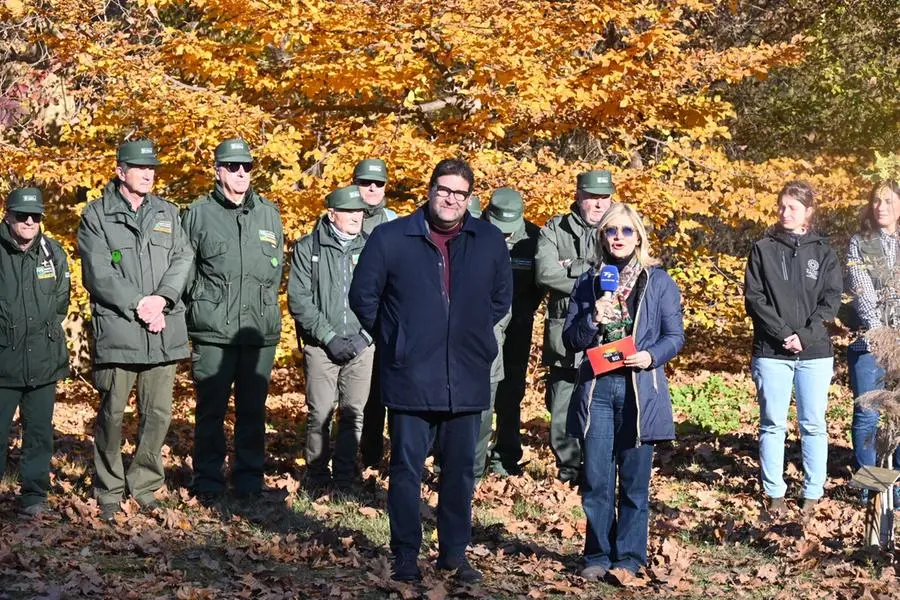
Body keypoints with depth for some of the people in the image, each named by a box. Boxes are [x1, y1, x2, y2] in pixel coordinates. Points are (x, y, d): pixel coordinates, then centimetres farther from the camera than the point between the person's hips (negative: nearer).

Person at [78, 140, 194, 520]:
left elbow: (183, 258, 6)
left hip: (163, 331, 4)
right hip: (117, 329, -4)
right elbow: (98, 274, -6)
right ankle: (109, 492, 12)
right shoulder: (96, 216, 2)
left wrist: (162, 298, -10)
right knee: (112, 413, 0)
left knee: (159, 413, 5)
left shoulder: (168, 213, 15)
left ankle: (145, 485, 19)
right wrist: (138, 304, -13)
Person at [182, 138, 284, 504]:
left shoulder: (269, 214, 12)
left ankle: (249, 479, 18)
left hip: (260, 330, 3)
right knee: (210, 409, 1)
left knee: (253, 409, 8)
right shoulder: (198, 213, 2)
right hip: (212, 331, -3)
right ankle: (207, 481, 11)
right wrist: (200, 307, 4)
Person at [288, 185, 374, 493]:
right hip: (321, 346, -2)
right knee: (320, 413, -3)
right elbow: (298, 299, -2)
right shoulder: (308, 248, 2)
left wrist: (365, 336, -4)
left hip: (361, 346, 2)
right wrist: (329, 336, -9)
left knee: (354, 413, 3)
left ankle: (346, 476, 15)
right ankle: (317, 476, 11)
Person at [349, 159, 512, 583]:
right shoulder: (390, 238, -3)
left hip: (467, 379, 3)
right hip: (410, 378, -2)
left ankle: (454, 553, 22)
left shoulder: (489, 241, 5)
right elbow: (363, 296, 4)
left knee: (460, 470, 10)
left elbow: (501, 297, 19)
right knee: (407, 469, 4)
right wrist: (392, 340, 4)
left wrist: (475, 333, 12)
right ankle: (405, 557, 14)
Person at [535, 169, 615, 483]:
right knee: (562, 405, 6)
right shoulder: (555, 230, 6)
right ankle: (568, 466, 19)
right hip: (564, 332, 1)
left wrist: (572, 269, -10)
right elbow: (545, 272, -9)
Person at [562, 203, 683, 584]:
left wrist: (652, 356, -16)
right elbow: (570, 340, 7)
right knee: (596, 479, 2)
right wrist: (592, 320, -12)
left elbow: (675, 335, 3)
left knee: (634, 480, 3)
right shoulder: (588, 281, 9)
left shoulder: (658, 281, 4)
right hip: (596, 388, 2)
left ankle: (628, 558, 11)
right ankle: (598, 555, 14)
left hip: (639, 389, -2)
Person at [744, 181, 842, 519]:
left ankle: (812, 495, 10)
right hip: (772, 352, 0)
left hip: (815, 352, 1)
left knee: (813, 425, 3)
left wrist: (805, 335, -12)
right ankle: (774, 494, 10)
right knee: (773, 424, 2)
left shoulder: (823, 252, 7)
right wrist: (783, 333, -13)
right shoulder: (763, 249, 5)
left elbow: (831, 300, 1)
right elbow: (753, 297, -2)